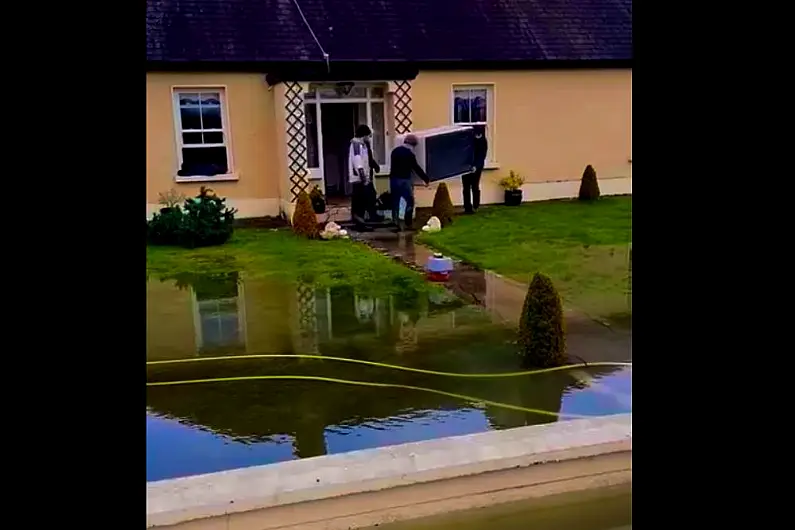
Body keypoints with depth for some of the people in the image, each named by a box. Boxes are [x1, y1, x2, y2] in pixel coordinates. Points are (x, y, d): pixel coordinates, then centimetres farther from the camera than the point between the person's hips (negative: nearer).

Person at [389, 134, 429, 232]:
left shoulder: (395, 151, 13)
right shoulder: (409, 153, -8)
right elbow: (416, 168, -9)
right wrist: (426, 179, -3)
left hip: (393, 179, 7)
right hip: (404, 180, -7)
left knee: (395, 203, 7)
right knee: (410, 201, 1)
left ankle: (397, 225, 5)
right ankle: (407, 224, -4)